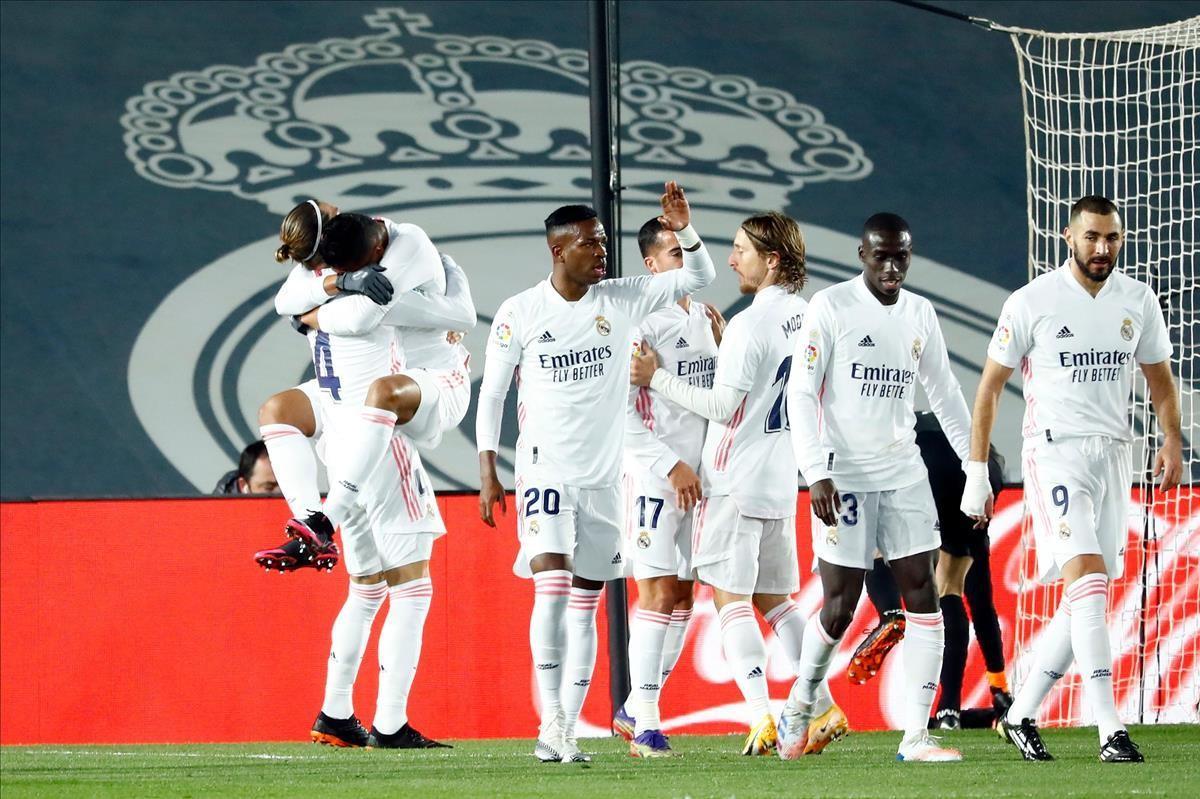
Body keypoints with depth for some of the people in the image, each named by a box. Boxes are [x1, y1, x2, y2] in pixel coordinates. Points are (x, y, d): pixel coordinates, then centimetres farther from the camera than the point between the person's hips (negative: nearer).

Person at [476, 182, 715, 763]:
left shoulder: (621, 300, 2)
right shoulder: (520, 313, -4)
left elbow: (698, 278, 1)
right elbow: (490, 395, 2)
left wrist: (684, 232, -19)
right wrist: (487, 474, -2)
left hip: (603, 475, 3)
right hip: (544, 470, -3)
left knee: (584, 605, 5)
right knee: (553, 585, -19)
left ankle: (564, 731, 8)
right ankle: (551, 720, -18)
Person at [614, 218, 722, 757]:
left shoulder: (706, 318, 14)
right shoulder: (643, 322, -10)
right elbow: (620, 410, -14)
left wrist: (725, 345, 3)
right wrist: (672, 465, -16)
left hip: (699, 477, 8)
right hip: (655, 476, -8)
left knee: (683, 595, 8)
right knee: (658, 592, -10)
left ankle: (635, 708, 17)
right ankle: (644, 724, -8)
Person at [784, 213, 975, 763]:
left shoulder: (920, 314, 10)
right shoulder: (831, 308, -7)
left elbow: (944, 394, 19)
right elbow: (801, 393, -9)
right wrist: (816, 473, -17)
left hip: (903, 471, 5)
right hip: (843, 475, -5)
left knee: (924, 598, -5)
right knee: (840, 608, -4)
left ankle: (916, 736, -4)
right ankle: (800, 701, 24)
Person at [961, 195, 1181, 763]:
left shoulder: (1138, 300, 7)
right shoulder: (1032, 302, -5)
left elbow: (1159, 376, 19)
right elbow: (990, 386, 2)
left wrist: (1172, 440, 0)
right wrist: (976, 472, -1)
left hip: (1114, 455, 5)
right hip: (1055, 453, -5)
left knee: (1085, 597, 4)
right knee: (1087, 574, -19)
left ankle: (1020, 714, 17)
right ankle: (1110, 729, -24)